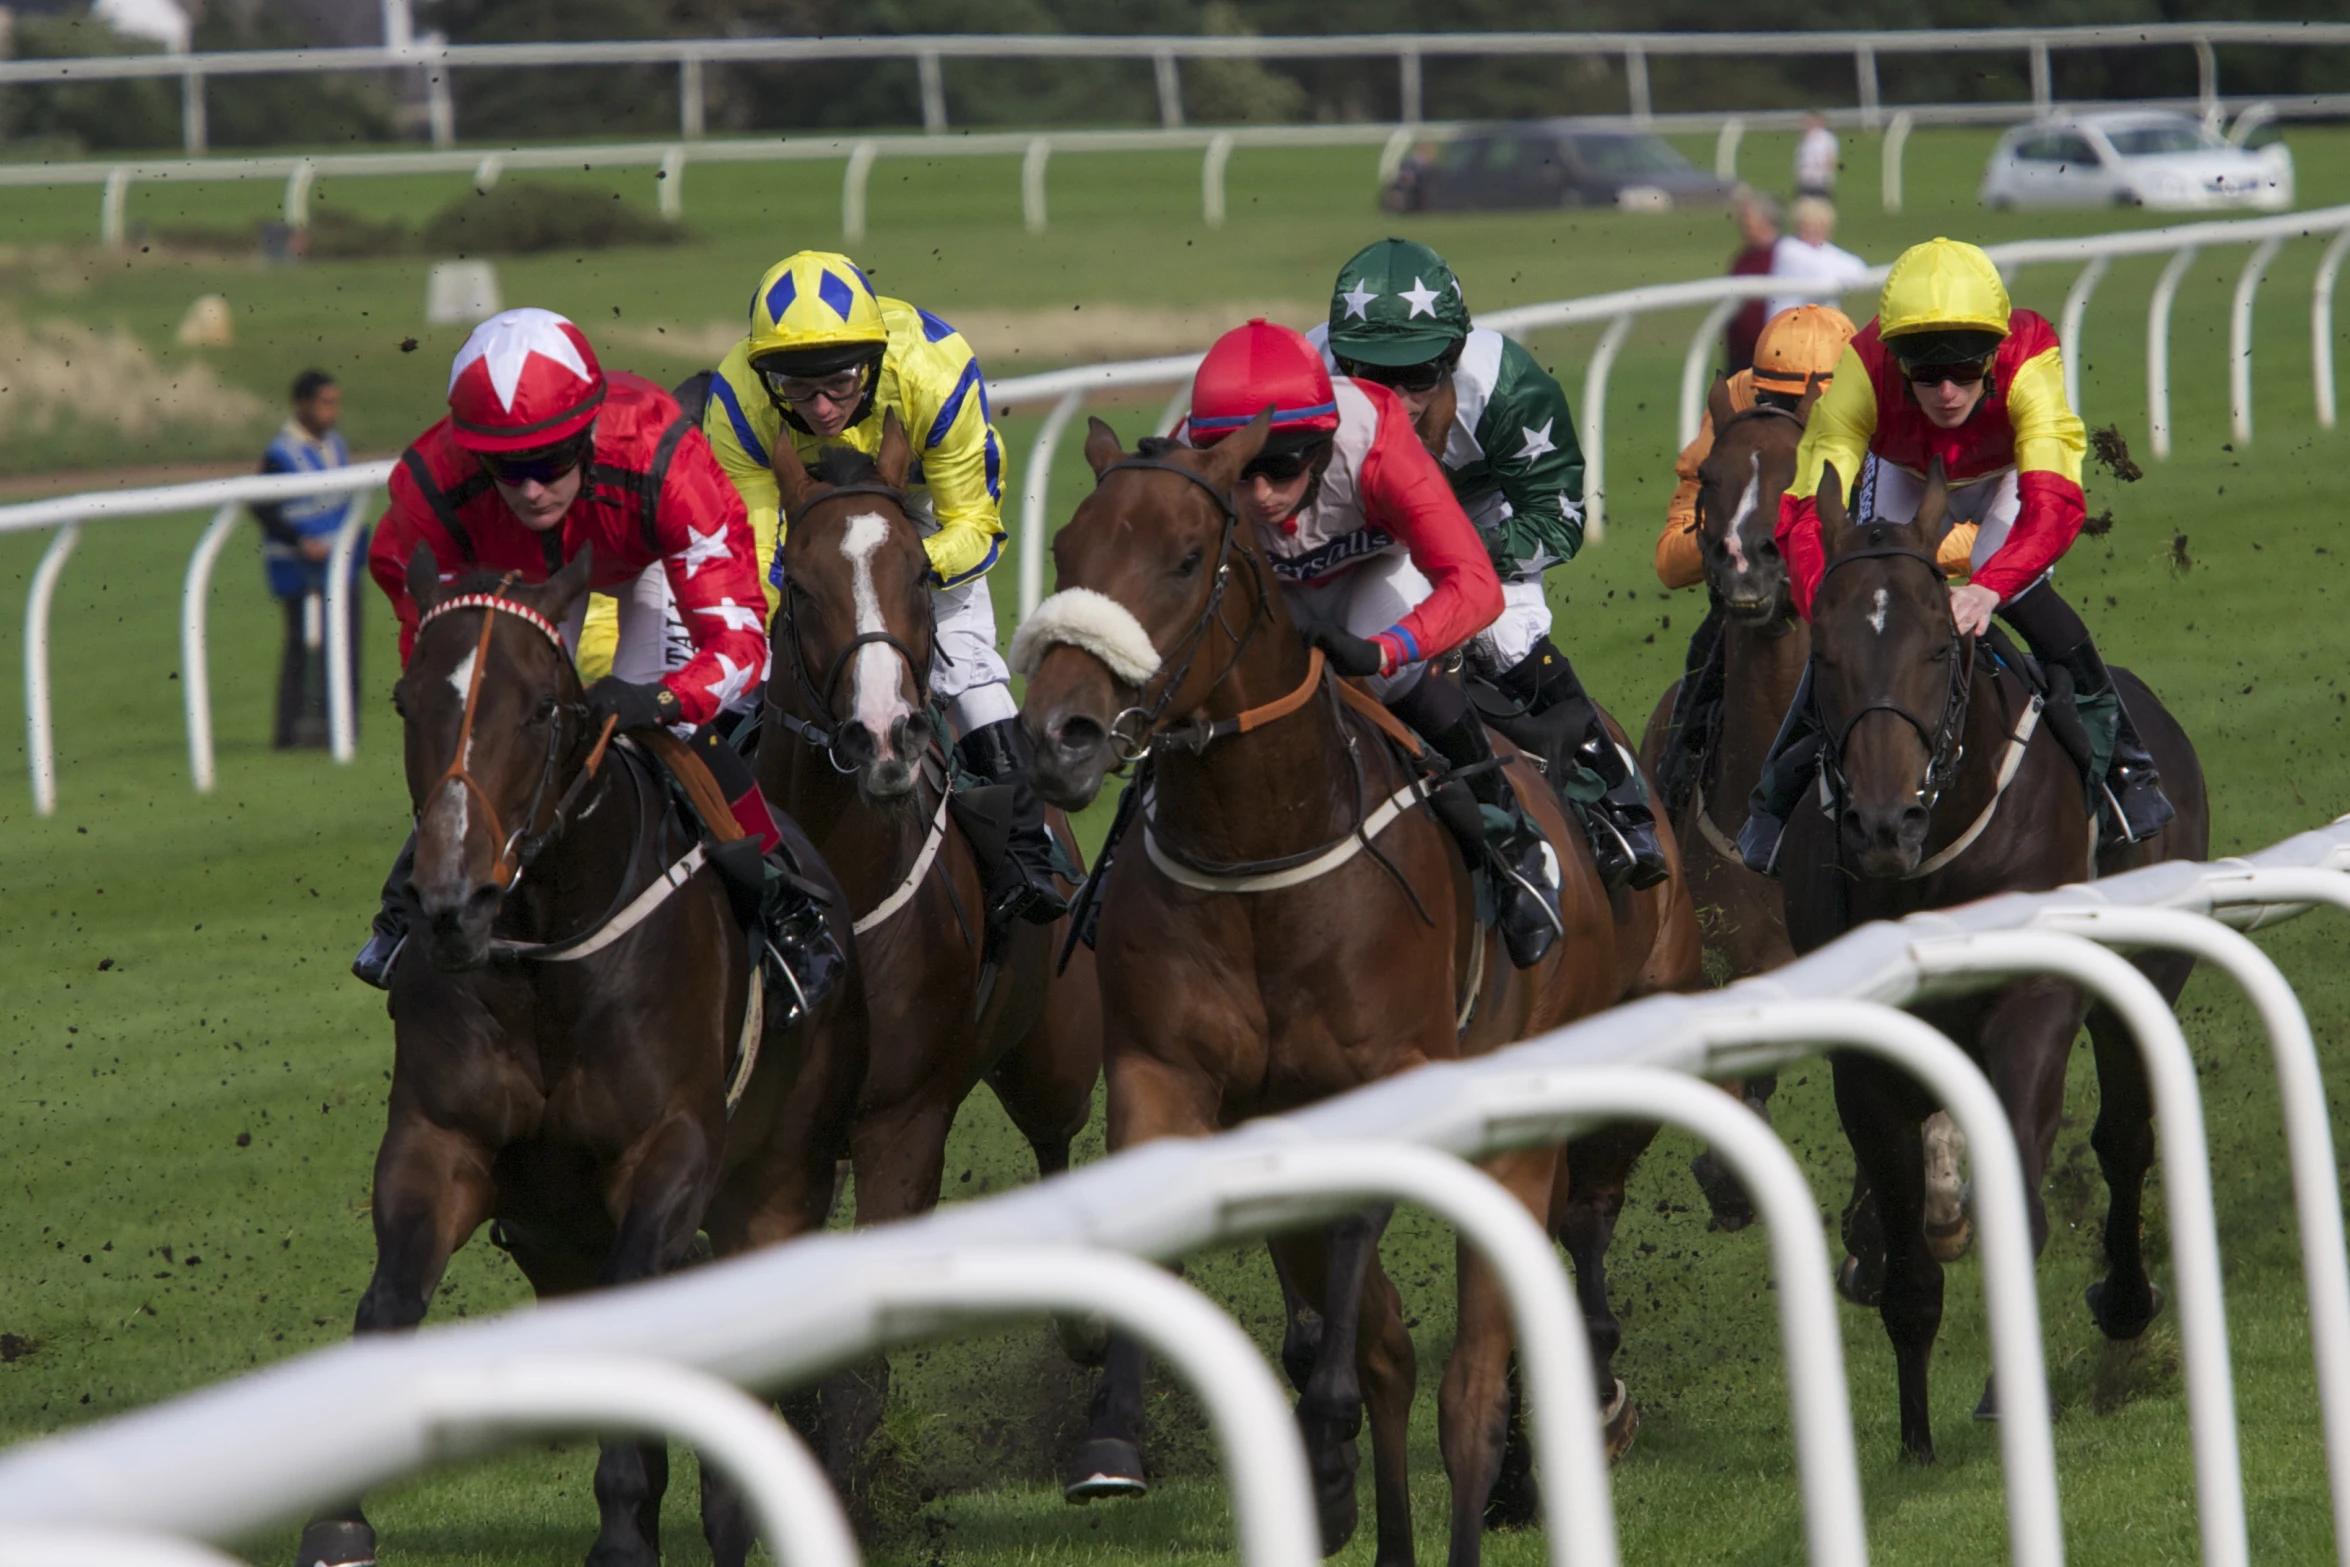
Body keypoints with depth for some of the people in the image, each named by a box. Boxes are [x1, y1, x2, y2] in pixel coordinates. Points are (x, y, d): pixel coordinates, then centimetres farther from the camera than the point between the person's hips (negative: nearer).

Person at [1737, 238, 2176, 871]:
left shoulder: (2030, 362, -44)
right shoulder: (1861, 373, -41)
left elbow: (2053, 501, -54)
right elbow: (1806, 511, -45)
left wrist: (1988, 589, -71)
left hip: (2004, 474, -1)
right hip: (1905, 475, 1)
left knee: (2022, 594, -23)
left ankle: (2121, 754, -2)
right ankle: (1783, 783, 10)